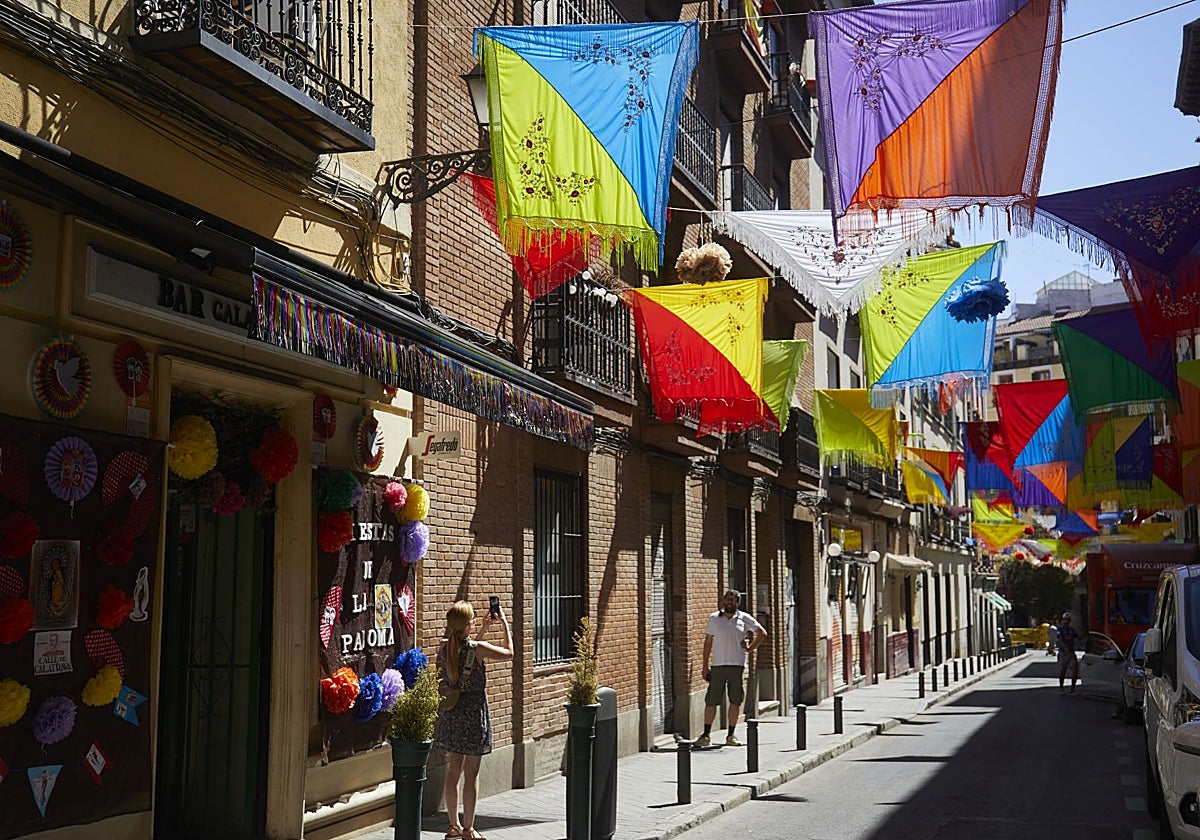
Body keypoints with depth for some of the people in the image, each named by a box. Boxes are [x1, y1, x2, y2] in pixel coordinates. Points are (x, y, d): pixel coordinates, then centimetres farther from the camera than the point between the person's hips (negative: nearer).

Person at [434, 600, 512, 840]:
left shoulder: (444, 647, -2)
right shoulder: (478, 649, -18)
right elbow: (508, 653, -2)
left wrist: (484, 629, 20)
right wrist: (504, 624, 6)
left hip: (450, 713, 6)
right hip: (474, 712, -6)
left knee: (454, 768, 15)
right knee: (471, 773, 3)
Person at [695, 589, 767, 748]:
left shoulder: (744, 619, 5)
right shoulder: (714, 618, 6)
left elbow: (762, 634, 16)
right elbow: (708, 642, 8)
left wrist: (750, 648, 6)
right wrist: (705, 665, 3)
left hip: (737, 665, 0)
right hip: (717, 665, 0)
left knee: (735, 702, 3)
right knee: (711, 701, -2)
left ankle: (731, 735, 13)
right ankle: (706, 735, 3)